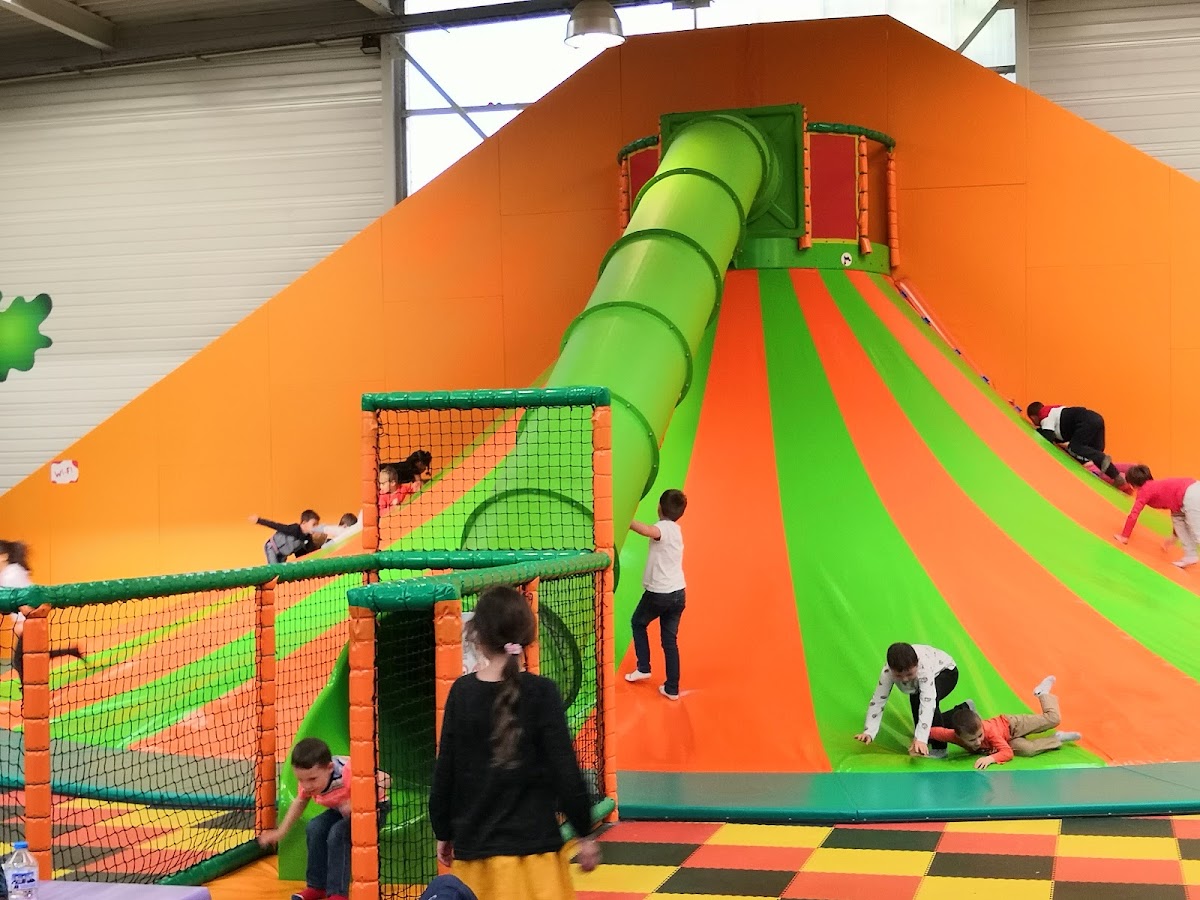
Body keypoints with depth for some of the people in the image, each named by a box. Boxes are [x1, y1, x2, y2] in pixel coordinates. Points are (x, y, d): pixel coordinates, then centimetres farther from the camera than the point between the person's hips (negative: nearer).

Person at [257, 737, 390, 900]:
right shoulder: (307, 779, -17)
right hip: (340, 811, 7)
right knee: (314, 829, -14)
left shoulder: (347, 772, -39)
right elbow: (300, 802, 5)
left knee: (338, 833, -27)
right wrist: (280, 832, 4)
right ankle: (317, 886, 2)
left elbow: (385, 780, -42)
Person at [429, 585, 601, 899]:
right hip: (533, 846, -3)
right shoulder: (541, 693, -10)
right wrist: (584, 834, 2)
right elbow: (566, 771, -10)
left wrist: (443, 833, 16)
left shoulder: (461, 692, -2)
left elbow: (444, 772, 3)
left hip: (474, 845, 3)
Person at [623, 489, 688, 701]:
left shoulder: (664, 527, -16)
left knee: (638, 623, 21)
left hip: (658, 593, -7)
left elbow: (648, 531, -39)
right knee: (670, 640, 11)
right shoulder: (676, 529, 11)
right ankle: (672, 689, 10)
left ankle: (643, 668, 18)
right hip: (678, 592, 7)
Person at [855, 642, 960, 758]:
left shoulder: (924, 667, -47)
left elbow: (927, 701, -51)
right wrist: (868, 732, -37)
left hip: (946, 671, -6)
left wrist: (921, 738, -56)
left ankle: (939, 748, -18)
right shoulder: (888, 671, -34)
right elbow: (878, 701, -29)